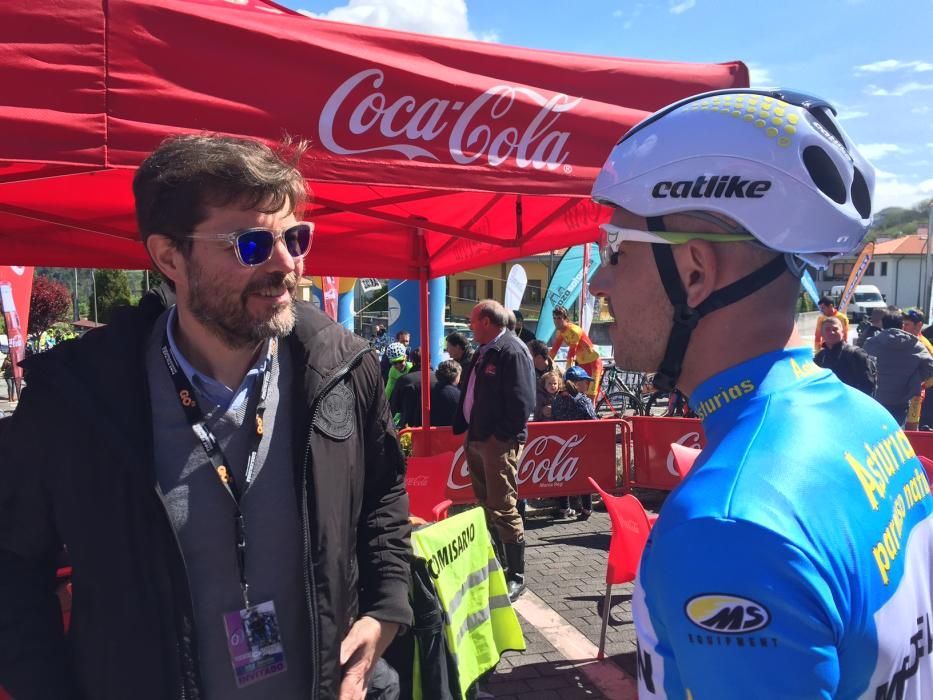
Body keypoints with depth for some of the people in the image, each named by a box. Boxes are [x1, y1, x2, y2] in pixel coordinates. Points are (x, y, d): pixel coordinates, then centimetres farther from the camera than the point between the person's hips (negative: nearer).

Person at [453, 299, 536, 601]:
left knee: (503, 510, -5)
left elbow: (522, 401, -20)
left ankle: (515, 577, 7)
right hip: (476, 439, 10)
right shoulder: (483, 352, 15)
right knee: (485, 506, 18)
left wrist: (500, 436, -18)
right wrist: (464, 429, 12)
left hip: (499, 442, -10)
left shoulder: (512, 351, -14)